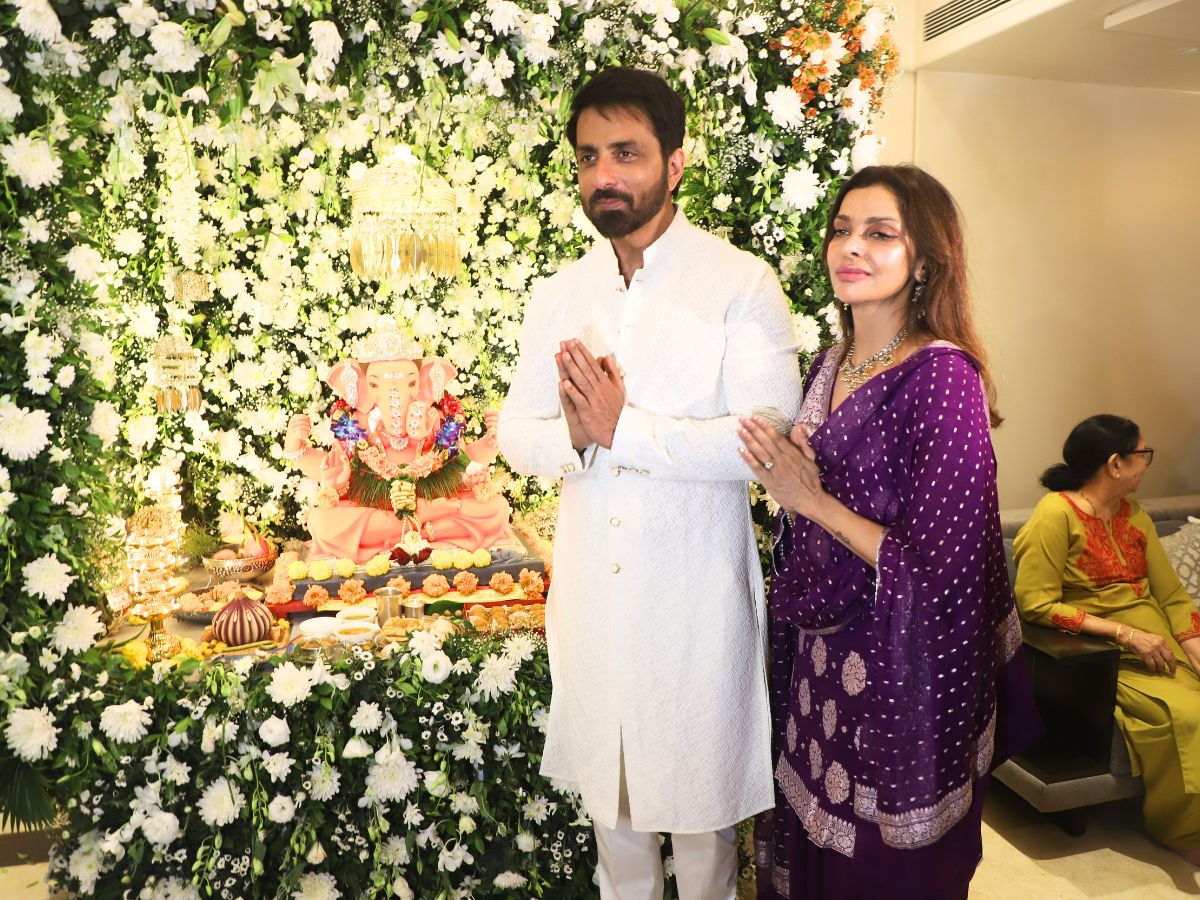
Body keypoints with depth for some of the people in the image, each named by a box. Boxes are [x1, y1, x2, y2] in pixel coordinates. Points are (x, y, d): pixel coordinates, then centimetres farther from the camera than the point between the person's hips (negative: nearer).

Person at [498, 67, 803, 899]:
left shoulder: (741, 284, -10)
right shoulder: (559, 295, 5)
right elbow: (516, 435, 3)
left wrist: (622, 429, -24)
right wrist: (574, 435, -19)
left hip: (696, 589, -4)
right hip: (590, 587, 5)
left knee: (700, 787, 15)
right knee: (607, 780, 22)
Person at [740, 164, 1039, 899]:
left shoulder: (943, 377, -19)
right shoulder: (830, 368, 3)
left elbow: (939, 566, -22)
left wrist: (811, 499, -20)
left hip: (902, 674, -6)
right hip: (819, 657, 7)